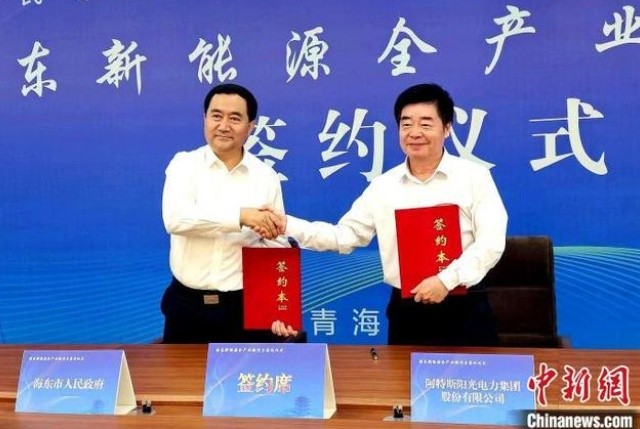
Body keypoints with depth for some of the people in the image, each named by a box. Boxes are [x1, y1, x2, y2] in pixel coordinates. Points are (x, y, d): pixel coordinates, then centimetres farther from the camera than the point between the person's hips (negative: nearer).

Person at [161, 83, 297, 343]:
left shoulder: (266, 177, 1)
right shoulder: (184, 164, -2)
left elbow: (276, 246, 1)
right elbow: (175, 218, -20)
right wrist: (240, 216, -27)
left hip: (246, 306, 0)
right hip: (187, 305, 0)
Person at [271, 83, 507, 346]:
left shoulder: (474, 177, -3)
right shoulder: (383, 186, 6)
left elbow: (491, 243, -9)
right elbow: (344, 236, 9)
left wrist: (447, 280, -21)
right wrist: (287, 224, -3)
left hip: (464, 311, -2)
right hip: (406, 312, 3)